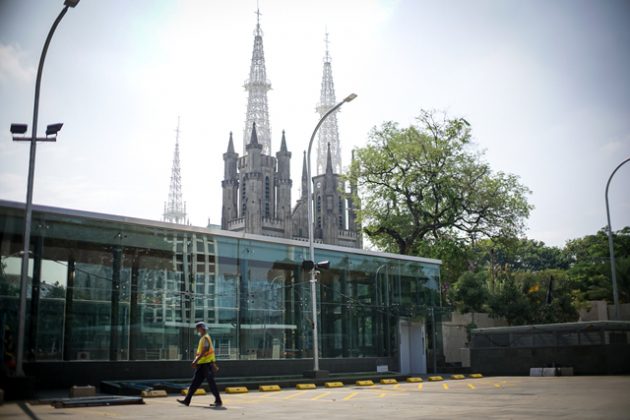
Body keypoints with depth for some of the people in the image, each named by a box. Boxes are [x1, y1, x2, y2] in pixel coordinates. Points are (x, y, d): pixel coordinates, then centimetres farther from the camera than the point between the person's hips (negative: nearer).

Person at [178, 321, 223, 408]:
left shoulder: (205, 338, -12)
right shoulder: (202, 338, 18)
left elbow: (204, 351, -22)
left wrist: (196, 361, -24)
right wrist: (196, 361, 19)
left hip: (206, 363, -10)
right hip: (202, 364, 10)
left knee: (211, 382, -6)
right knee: (195, 382, 9)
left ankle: (218, 401, -2)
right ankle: (187, 400, 13)